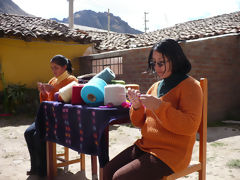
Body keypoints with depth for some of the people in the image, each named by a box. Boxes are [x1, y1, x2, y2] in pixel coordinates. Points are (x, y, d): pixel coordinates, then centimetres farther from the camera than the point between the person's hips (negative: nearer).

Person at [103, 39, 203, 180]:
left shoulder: (190, 86, -7)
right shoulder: (156, 86, 13)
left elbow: (191, 126, -19)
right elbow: (140, 123, 15)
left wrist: (160, 106, -26)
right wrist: (137, 106, -7)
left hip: (170, 152, -6)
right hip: (145, 146, 7)